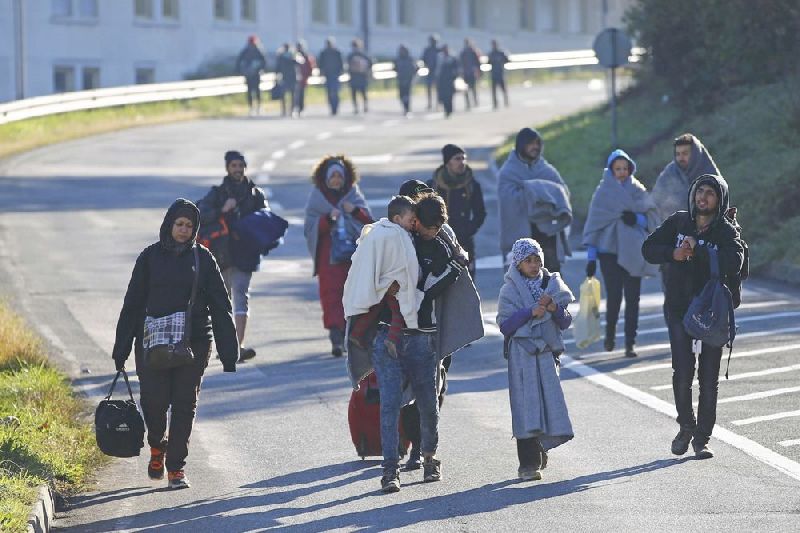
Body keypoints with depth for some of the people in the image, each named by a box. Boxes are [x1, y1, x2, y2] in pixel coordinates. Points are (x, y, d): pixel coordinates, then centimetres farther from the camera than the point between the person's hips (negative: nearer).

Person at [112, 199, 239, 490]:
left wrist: (229, 353, 1)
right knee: (154, 400, -7)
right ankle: (157, 445, 24)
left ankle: (176, 467, 8)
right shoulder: (151, 257, 5)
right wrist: (121, 348, 2)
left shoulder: (202, 258, 5)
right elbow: (133, 303, 6)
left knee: (184, 404, -1)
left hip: (194, 343, 0)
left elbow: (220, 307, 6)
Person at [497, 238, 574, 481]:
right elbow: (505, 324, -6)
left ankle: (540, 448, 25)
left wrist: (554, 307, -10)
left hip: (547, 350, 4)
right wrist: (530, 313, -17)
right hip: (523, 353, -4)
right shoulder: (510, 290, 2)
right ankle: (528, 463, -11)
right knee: (527, 404, -9)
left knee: (549, 398, 3)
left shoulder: (552, 283, 12)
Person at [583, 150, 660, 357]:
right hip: (609, 250, -2)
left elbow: (653, 217, 10)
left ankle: (630, 343, -1)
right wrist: (591, 258, -1)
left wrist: (637, 219, -12)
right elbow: (593, 226, 4)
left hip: (633, 252, 2)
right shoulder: (603, 192, 5)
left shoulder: (638, 190, 10)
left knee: (632, 298, -4)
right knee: (614, 295, -8)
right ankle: (610, 331, 18)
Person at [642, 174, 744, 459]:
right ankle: (686, 427, 16)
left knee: (709, 377, 1)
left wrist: (697, 251, -27)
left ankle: (702, 438, 10)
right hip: (679, 308, 1)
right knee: (682, 372, -7)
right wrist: (673, 254, -20)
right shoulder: (678, 222, 3)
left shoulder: (726, 231, -5)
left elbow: (733, 262, -24)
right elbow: (649, 248, -2)